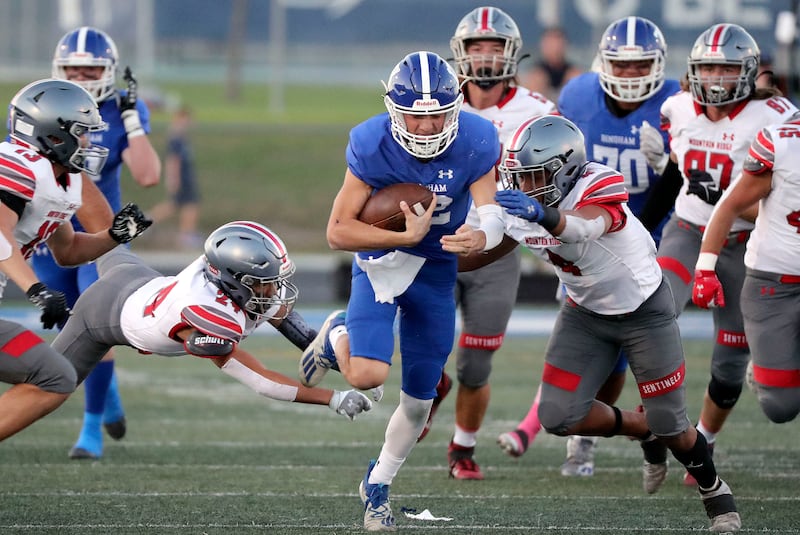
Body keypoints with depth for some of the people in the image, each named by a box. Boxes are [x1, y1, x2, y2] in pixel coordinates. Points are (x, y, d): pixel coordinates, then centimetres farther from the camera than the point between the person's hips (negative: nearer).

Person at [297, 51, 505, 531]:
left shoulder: (476, 144, -21)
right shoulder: (372, 145, -24)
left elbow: (491, 214, -25)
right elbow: (338, 231, -20)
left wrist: (479, 237, -48)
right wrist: (405, 236, -31)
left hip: (435, 270, 2)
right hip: (378, 260, -2)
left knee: (419, 400, 9)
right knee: (368, 375, -25)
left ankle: (379, 484, 36)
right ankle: (338, 336, 12)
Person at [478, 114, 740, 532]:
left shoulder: (599, 188, -34)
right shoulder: (518, 207, -16)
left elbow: (585, 228, -58)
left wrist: (543, 216, -77)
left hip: (644, 309, -5)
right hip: (586, 312, 5)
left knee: (670, 428, 0)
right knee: (558, 417, -7)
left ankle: (714, 490, 31)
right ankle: (644, 431, 21)